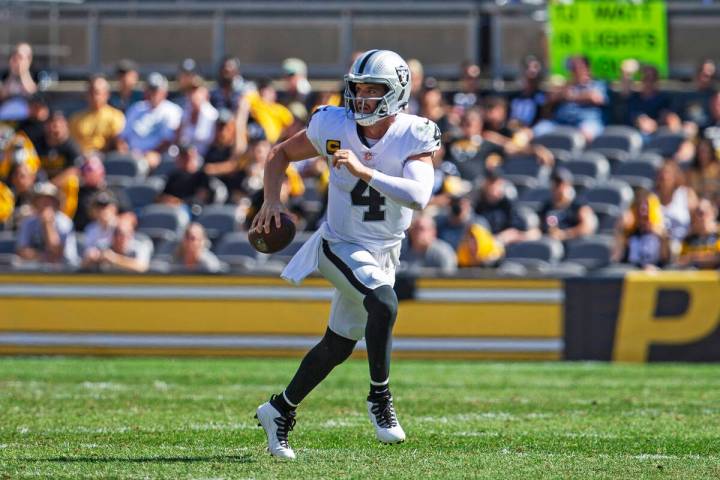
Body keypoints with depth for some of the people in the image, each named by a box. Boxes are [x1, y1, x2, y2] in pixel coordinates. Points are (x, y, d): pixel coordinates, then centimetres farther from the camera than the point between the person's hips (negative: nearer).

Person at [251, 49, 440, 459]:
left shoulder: (415, 137, -17)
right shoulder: (335, 127, -14)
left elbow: (419, 196, -33)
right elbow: (281, 154, 4)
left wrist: (363, 171, -39)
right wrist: (272, 200, -12)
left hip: (385, 252, 3)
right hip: (342, 245, -3)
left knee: (338, 347, 12)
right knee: (384, 304, -31)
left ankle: (280, 410, 31)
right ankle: (380, 397, -14)